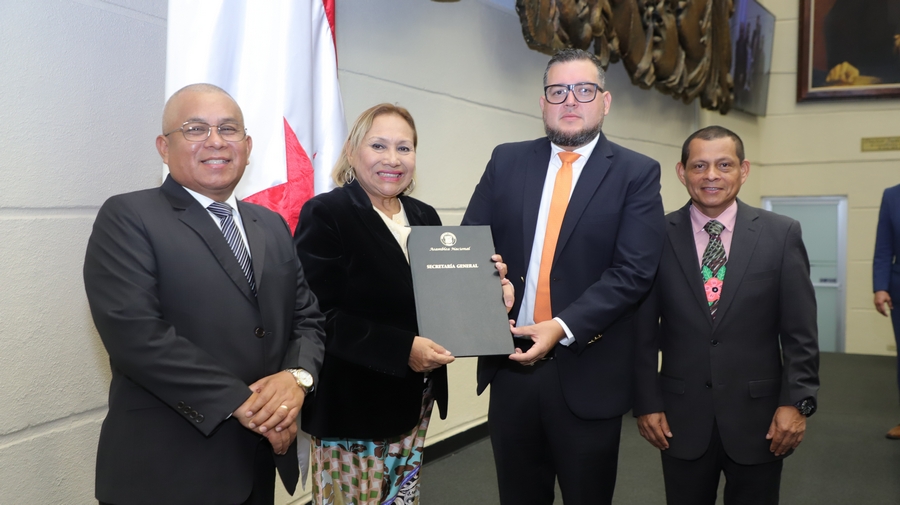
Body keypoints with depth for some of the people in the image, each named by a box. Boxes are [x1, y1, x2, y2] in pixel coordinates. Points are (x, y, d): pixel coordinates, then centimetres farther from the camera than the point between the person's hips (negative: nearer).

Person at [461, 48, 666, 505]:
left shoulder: (636, 173, -2)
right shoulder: (507, 162, 8)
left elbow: (634, 270, -11)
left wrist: (563, 327, -20)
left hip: (587, 373, -2)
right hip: (510, 364, 3)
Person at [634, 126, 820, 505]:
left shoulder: (781, 234, -1)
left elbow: (800, 331, -1)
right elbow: (643, 331, 1)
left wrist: (797, 402, -7)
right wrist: (646, 402, -1)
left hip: (758, 417, 0)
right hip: (682, 417, 0)